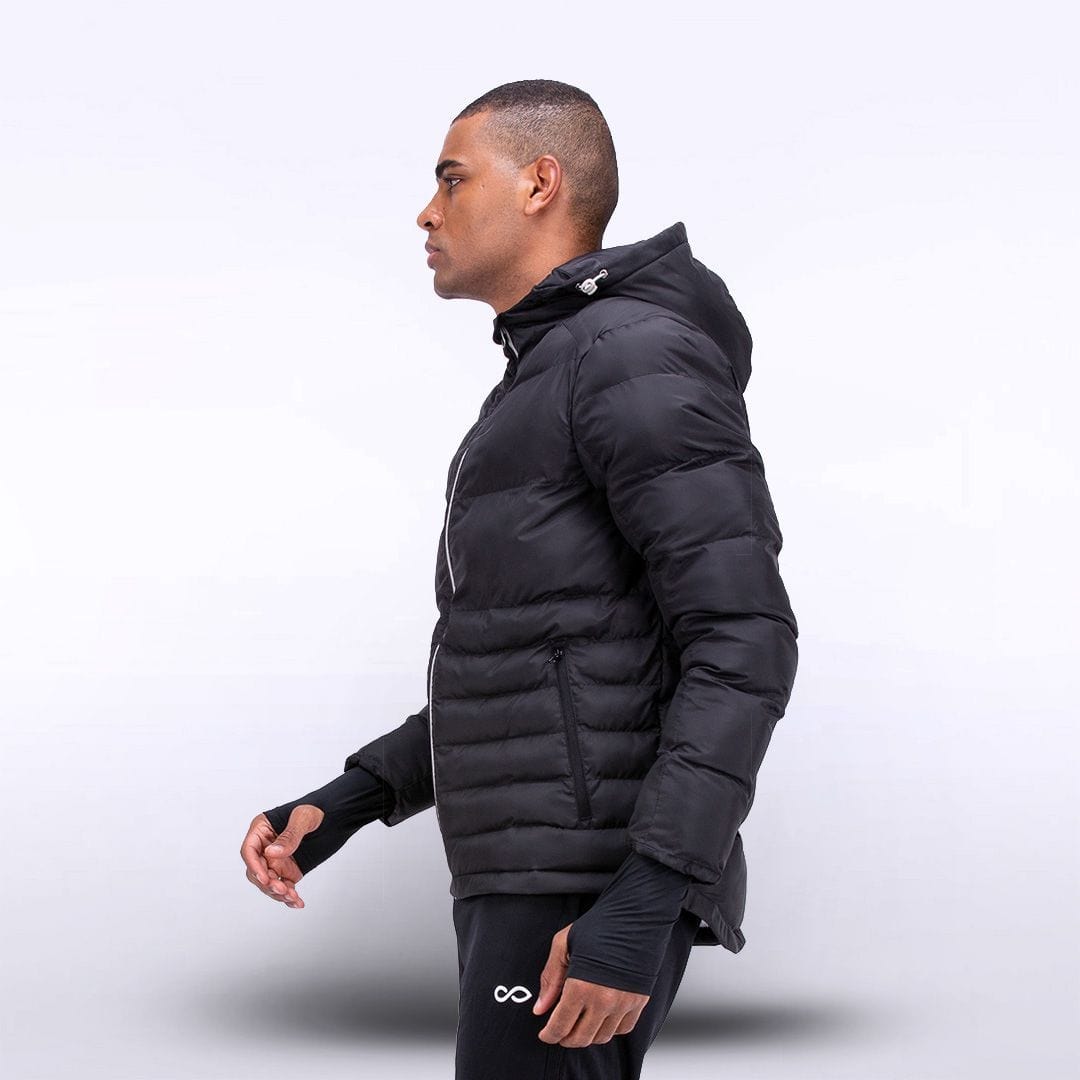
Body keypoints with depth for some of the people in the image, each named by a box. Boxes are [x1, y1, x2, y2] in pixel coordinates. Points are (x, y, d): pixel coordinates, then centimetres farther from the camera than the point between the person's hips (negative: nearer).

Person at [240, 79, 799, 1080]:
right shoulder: (549, 413, 22)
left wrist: (645, 904, -26)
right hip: (543, 882, 10)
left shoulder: (644, 359, -11)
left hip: (604, 893, -10)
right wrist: (339, 805, 16)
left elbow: (745, 646, -19)